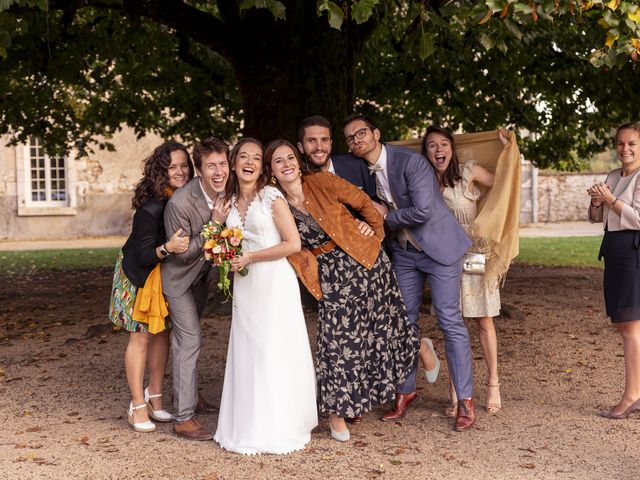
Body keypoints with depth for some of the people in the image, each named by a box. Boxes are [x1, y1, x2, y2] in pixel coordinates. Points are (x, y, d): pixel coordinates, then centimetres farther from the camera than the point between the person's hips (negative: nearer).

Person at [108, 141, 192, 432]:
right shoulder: (151, 209, -31)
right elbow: (143, 256, -28)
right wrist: (167, 248, -46)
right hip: (138, 275, -6)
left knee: (162, 333, 11)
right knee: (140, 336, -1)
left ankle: (154, 397, 24)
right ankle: (138, 407, 10)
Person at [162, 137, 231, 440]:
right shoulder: (180, 203, -35)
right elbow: (183, 252, -28)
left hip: (202, 273, 7)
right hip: (180, 276, -7)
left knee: (187, 338, 23)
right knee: (189, 341, -9)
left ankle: (189, 395, 40)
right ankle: (183, 418, -2)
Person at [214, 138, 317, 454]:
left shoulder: (271, 196, -7)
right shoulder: (229, 201, 10)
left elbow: (293, 244, -12)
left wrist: (250, 257, -13)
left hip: (273, 283, -5)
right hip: (244, 286, 6)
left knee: (273, 354, -2)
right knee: (246, 355, 5)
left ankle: (277, 429, 10)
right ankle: (249, 427, 16)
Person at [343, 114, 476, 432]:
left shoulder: (409, 161, -20)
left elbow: (422, 211, -27)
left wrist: (387, 216, -14)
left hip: (439, 246, -6)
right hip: (404, 252, 6)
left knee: (450, 321, -5)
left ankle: (465, 400, 5)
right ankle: (406, 391, 24)